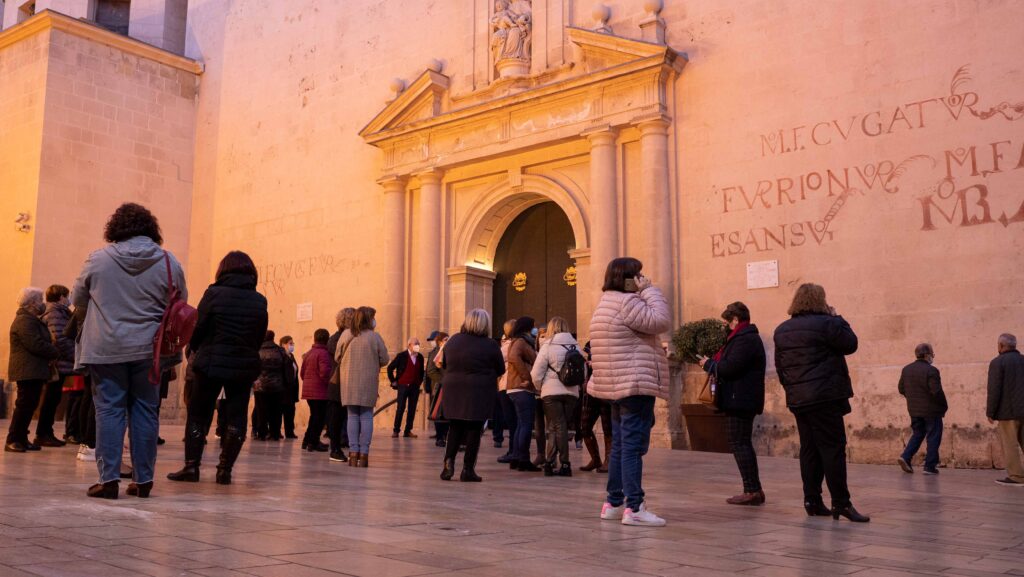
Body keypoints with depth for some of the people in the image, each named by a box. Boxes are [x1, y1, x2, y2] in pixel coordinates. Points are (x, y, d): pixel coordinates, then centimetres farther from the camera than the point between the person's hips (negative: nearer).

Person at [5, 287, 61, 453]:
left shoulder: (32, 320, 22)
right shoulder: (25, 321, -13)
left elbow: (42, 343, 21)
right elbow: (37, 345, -22)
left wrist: (52, 351, 3)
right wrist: (56, 352, -10)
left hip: (34, 371, 10)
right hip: (28, 370, -10)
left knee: (29, 405, 11)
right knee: (25, 405, -8)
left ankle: (21, 440, 15)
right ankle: (12, 441, -4)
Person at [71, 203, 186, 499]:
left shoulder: (98, 259, -3)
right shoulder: (168, 262, -2)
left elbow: (78, 299, 10)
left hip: (106, 349, -1)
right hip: (150, 349, 1)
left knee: (110, 410, 4)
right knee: (145, 411, 7)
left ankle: (108, 478, 2)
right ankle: (143, 480, 11)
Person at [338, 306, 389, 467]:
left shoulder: (346, 335, -1)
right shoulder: (375, 337, -7)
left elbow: (338, 357, 5)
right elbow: (384, 360, -2)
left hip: (349, 382, 2)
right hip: (368, 383, -2)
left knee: (352, 416, 9)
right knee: (366, 416, 5)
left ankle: (354, 453, 6)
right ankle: (364, 454, 3)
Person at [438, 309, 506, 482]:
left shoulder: (453, 341, 3)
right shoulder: (490, 346, -9)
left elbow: (444, 363, 14)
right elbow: (500, 370, 1)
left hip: (454, 392, 4)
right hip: (480, 394, -4)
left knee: (455, 428, 15)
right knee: (474, 429, 4)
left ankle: (449, 462, 2)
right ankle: (468, 469, 6)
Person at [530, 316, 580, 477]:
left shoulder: (548, 346, -4)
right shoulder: (576, 346, 8)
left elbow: (536, 374, -6)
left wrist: (540, 387, 10)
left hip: (552, 392, -3)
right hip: (572, 392, 3)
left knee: (557, 427, 3)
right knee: (562, 427, 9)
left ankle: (565, 464, 2)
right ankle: (550, 462, 9)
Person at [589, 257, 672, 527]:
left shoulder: (607, 302, 19)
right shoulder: (626, 302, -14)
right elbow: (661, 321, -19)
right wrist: (649, 290, -11)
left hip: (618, 387, 11)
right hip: (635, 385, -11)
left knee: (620, 445, 14)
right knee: (634, 446, -10)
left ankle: (614, 503, 19)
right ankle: (634, 507, -10)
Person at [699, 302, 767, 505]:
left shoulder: (745, 340, -16)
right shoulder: (749, 337, 19)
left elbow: (730, 367, -23)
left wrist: (709, 364, -8)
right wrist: (713, 363, 11)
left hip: (739, 400, -11)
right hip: (744, 399, 11)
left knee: (739, 444, -8)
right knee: (743, 444, 15)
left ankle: (752, 491, -7)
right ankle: (754, 490, 19)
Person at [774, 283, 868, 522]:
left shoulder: (781, 330, 12)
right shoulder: (826, 323, -10)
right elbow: (850, 344, -1)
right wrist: (837, 318, 9)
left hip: (797, 400, 7)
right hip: (825, 397, -7)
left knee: (809, 449, 10)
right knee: (833, 448, -5)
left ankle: (812, 501, 11)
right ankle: (841, 503, -6)